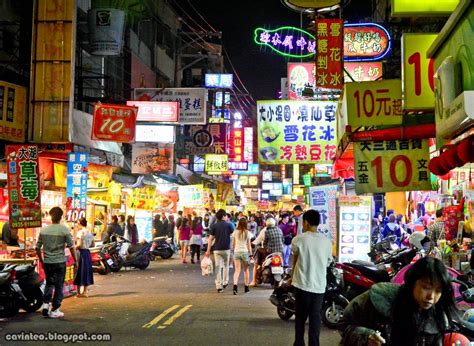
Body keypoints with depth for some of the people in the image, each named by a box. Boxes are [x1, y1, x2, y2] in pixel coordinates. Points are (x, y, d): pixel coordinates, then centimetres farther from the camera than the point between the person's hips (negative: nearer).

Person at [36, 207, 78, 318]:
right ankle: (54, 310, 9)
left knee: (49, 284, 20)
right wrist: (75, 260, 2)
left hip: (47, 262, 4)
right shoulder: (64, 230, -10)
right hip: (59, 262, -3)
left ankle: (45, 304, 7)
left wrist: (41, 260, 19)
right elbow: (71, 247, -9)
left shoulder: (44, 230, 1)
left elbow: (38, 247, 6)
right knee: (59, 286, 6)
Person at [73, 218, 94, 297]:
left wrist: (74, 247, -1)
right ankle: (85, 291, 18)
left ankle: (79, 292, 5)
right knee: (87, 271, 13)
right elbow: (92, 245, 14)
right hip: (88, 252, 7)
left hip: (81, 253, -7)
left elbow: (79, 245, -18)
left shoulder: (81, 232, -12)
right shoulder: (90, 232, 10)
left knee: (79, 271, 1)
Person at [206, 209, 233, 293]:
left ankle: (219, 286, -1)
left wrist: (208, 250, 3)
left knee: (218, 267, 3)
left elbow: (210, 239, -1)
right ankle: (225, 282, 22)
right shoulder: (228, 225, -2)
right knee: (226, 265, 20)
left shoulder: (214, 226, 2)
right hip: (226, 248, -1)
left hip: (217, 249, 1)